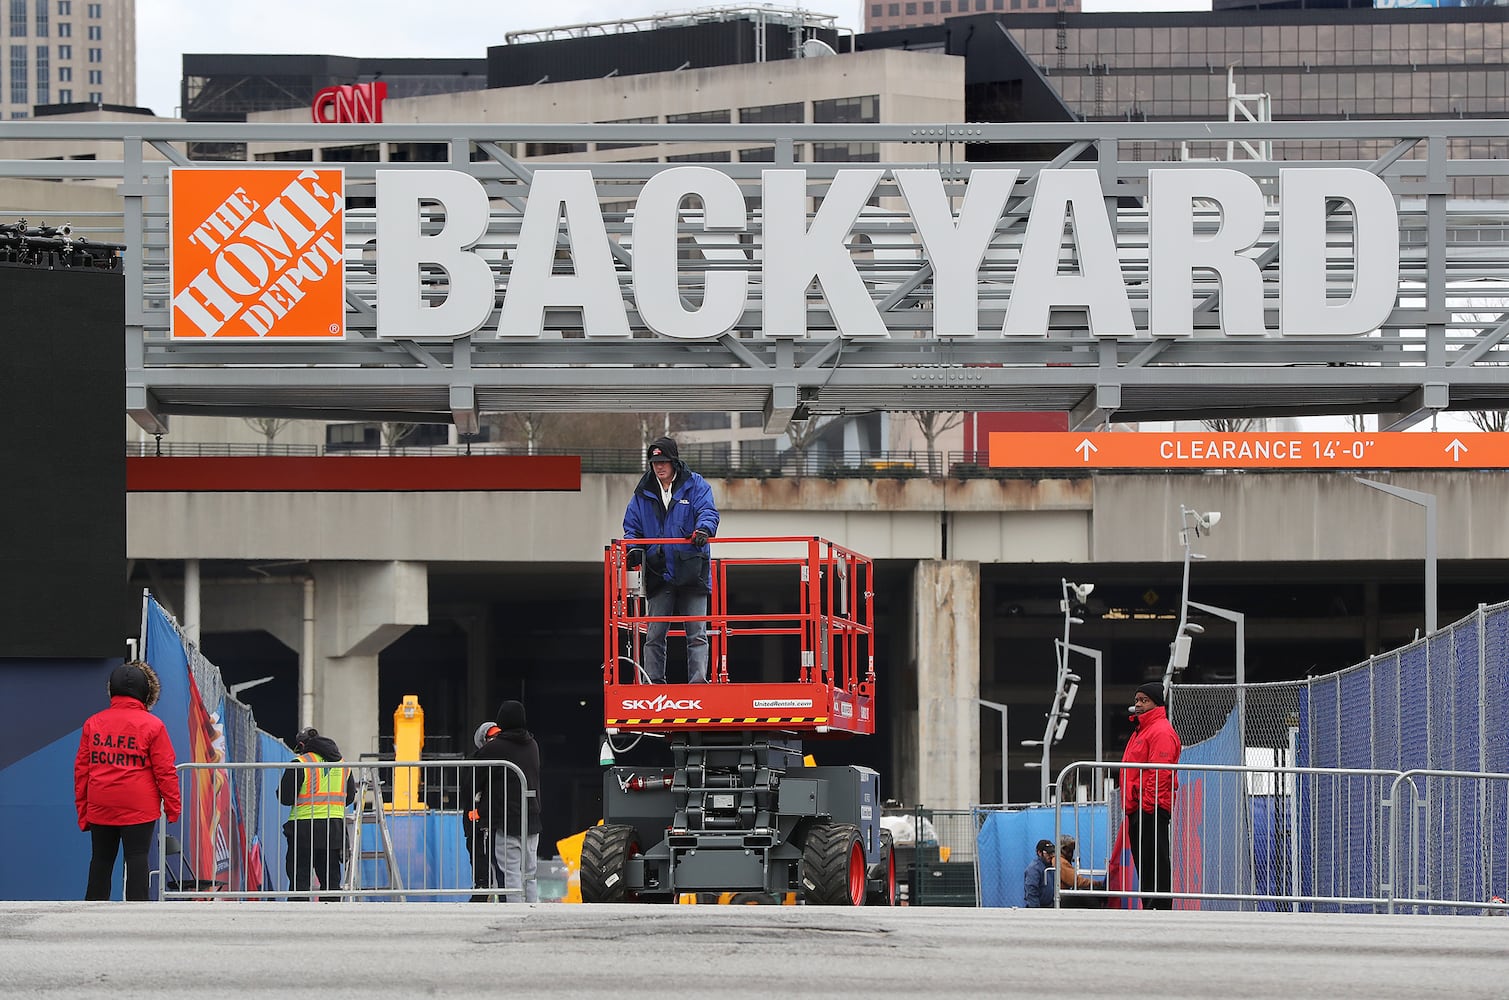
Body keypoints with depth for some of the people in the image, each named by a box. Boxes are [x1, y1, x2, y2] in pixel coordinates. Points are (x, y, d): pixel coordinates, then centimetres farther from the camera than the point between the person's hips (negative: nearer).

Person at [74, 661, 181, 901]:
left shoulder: (93, 723, 4)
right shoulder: (152, 725, -6)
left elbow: (81, 769, 7)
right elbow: (165, 770, -5)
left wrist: (82, 809, 15)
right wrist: (173, 807, 4)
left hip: (100, 808, 3)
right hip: (139, 809, -3)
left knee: (101, 860, 11)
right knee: (137, 860, -2)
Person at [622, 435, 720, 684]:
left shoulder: (695, 485, 3)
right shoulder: (644, 492, 12)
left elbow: (708, 511, -10)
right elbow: (632, 525, 16)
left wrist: (703, 528, -32)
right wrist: (632, 549, -4)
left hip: (691, 571, -3)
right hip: (659, 575, 3)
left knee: (697, 634, -3)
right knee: (654, 635, 2)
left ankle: (698, 681, -5)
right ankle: (652, 683, 6)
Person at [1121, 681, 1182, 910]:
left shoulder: (1161, 731, -10)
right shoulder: (1140, 731, 23)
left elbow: (1160, 772, -18)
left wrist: (1147, 804, -22)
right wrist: (1131, 805, 21)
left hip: (1152, 808, -11)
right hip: (1137, 809, 11)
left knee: (1155, 861, -12)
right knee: (1143, 864, 10)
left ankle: (1159, 908, -15)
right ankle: (1149, 908, 12)